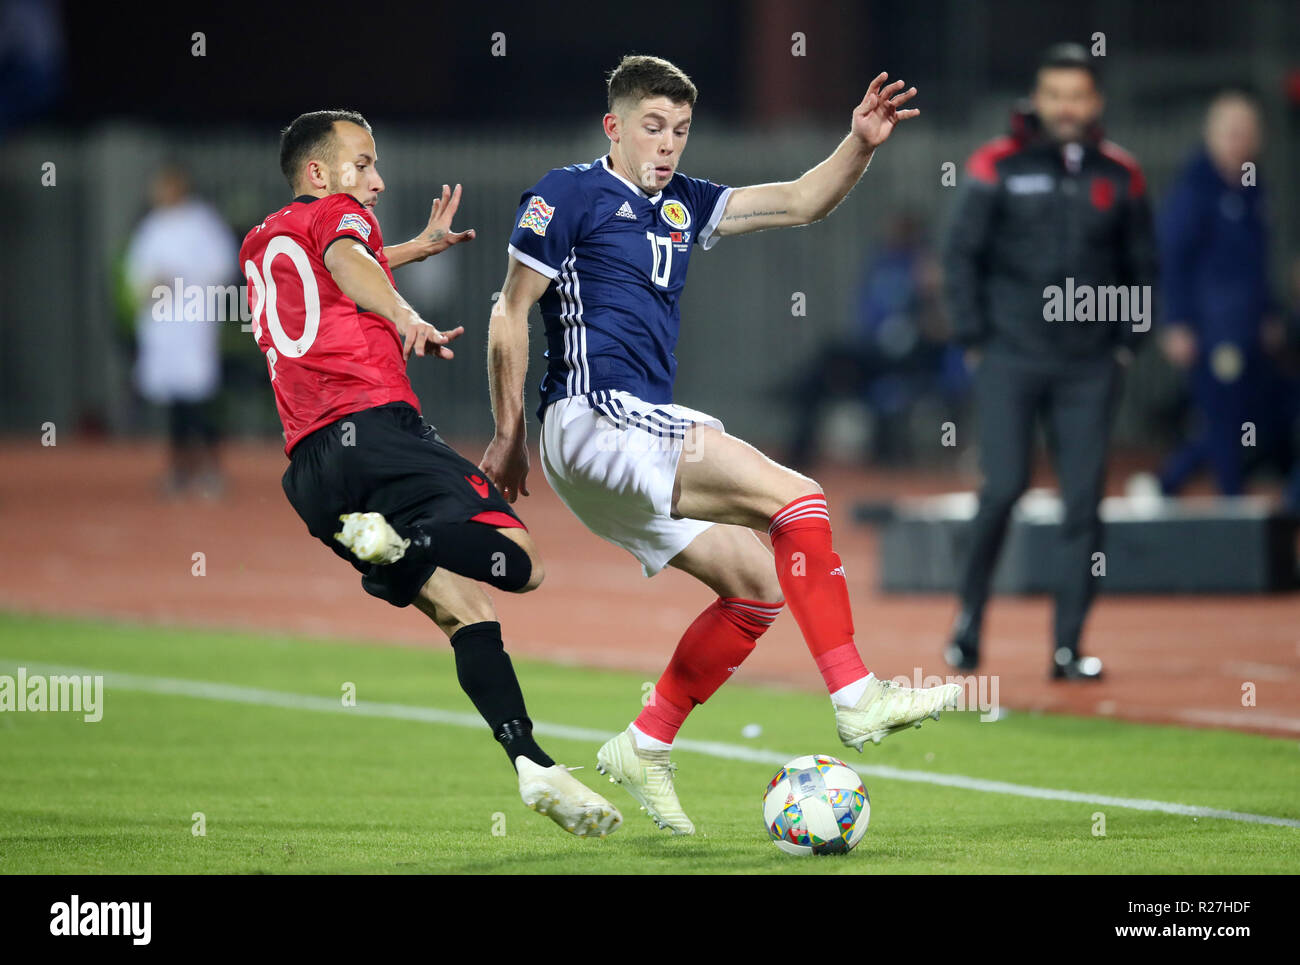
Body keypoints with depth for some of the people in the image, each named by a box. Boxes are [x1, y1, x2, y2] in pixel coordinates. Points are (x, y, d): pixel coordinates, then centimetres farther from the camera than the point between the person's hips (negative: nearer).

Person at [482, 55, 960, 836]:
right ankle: (857, 699, -21)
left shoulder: (680, 206, 19)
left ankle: (645, 747, 11)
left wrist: (861, 145, 0)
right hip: (598, 415, -9)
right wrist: (510, 437, -3)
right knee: (797, 500, -17)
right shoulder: (570, 195, -3)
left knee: (758, 587, 6)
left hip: (640, 433, 9)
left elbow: (799, 204, 17)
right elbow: (511, 314, -3)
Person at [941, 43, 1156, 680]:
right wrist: (974, 340, -2)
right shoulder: (998, 167, -1)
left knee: (1084, 501, -3)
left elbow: (1141, 265, 16)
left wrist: (1127, 344, 8)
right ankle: (970, 615, 8)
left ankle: (1067, 649, 2)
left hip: (1088, 367, 2)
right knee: (1004, 487, -13)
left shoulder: (1119, 175, 7)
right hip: (1011, 358, -2)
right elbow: (961, 254, 3)